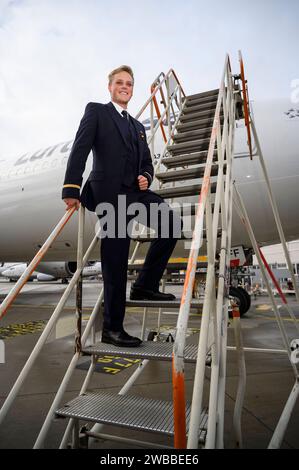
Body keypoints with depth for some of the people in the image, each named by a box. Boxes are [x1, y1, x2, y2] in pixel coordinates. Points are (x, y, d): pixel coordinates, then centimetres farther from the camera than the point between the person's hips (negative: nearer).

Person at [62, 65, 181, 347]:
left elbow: (146, 162, 25)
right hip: (109, 192, -6)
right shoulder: (96, 111, 8)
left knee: (172, 222, -13)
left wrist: (146, 176, 0)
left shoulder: (138, 127, 27)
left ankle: (146, 285, 1)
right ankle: (112, 329, 7)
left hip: (135, 191, 7)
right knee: (115, 263, -6)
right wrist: (72, 189, -17)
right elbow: (79, 149, -5)